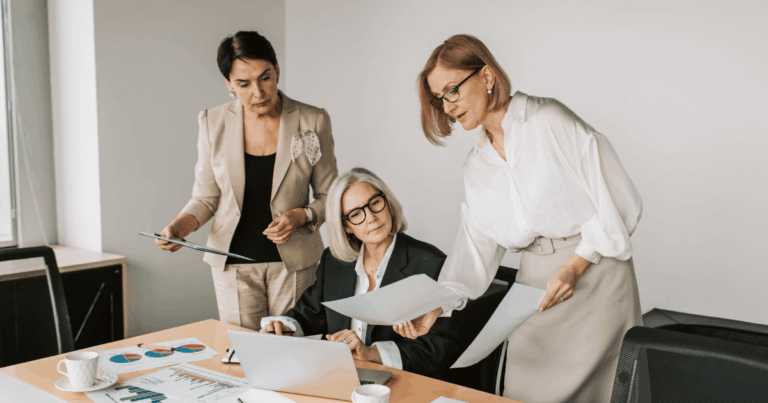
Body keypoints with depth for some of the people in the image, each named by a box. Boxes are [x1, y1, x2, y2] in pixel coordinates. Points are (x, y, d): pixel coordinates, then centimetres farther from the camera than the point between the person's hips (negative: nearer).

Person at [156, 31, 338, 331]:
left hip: (294, 264, -1)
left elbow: (330, 197, 4)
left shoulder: (312, 121, -4)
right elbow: (206, 198, 6)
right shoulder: (213, 124, -1)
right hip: (234, 265, 1)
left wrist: (301, 216, -14)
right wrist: (178, 227, -12)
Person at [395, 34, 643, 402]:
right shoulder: (476, 167, 10)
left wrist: (576, 265, -16)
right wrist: (437, 307, -8)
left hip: (595, 275, -5)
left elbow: (620, 201, -10)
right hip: (534, 284, 5)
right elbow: (475, 248, 5)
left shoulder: (551, 121, -9)